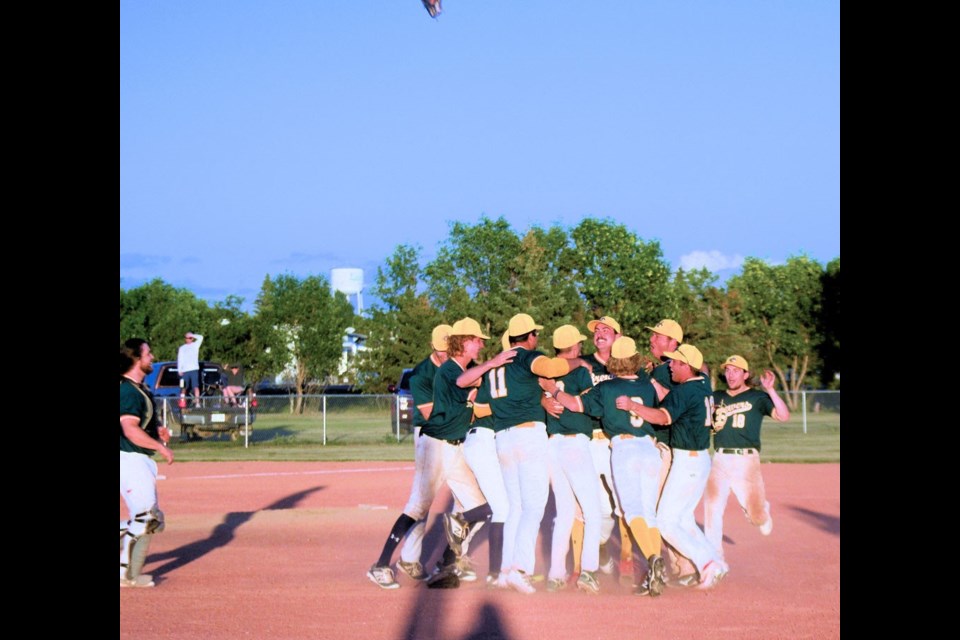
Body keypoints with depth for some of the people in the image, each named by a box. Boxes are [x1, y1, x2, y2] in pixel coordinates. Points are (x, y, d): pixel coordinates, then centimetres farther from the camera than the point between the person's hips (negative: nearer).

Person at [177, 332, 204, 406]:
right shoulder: (182, 348, 16)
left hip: (194, 369, -2)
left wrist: (192, 335, 2)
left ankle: (197, 402, -17)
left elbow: (200, 338, -1)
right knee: (184, 388, 4)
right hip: (184, 370, 2)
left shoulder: (195, 345, 14)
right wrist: (179, 370, 0)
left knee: (196, 386, -11)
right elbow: (179, 359, 9)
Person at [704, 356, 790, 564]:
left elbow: (784, 416, -10)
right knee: (712, 507, -7)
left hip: (746, 460, -3)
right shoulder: (716, 397, 14)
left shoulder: (757, 397, 2)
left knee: (755, 514, -1)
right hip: (719, 460, 3)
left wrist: (770, 390, -21)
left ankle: (762, 511, 37)